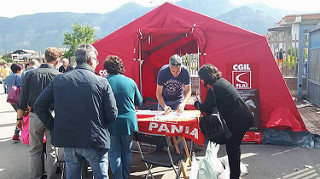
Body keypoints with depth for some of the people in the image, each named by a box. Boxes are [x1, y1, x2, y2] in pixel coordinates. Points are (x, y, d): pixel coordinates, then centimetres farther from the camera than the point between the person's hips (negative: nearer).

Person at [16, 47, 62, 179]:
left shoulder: (30, 74, -1)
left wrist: (19, 117, 10)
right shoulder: (58, 76, -8)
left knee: (35, 150, 16)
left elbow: (22, 99, 1)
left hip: (35, 116, 2)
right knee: (52, 151, 10)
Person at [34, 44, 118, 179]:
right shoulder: (102, 82, -11)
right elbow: (112, 114, -11)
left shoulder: (59, 80, 0)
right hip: (94, 142, -3)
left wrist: (53, 128, 9)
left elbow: (39, 105, 3)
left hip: (68, 140, 4)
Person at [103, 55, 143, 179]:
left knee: (114, 154, 9)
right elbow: (139, 102, 10)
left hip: (111, 123, -2)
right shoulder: (130, 81, 0)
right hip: (129, 121, 2)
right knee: (127, 152, 16)